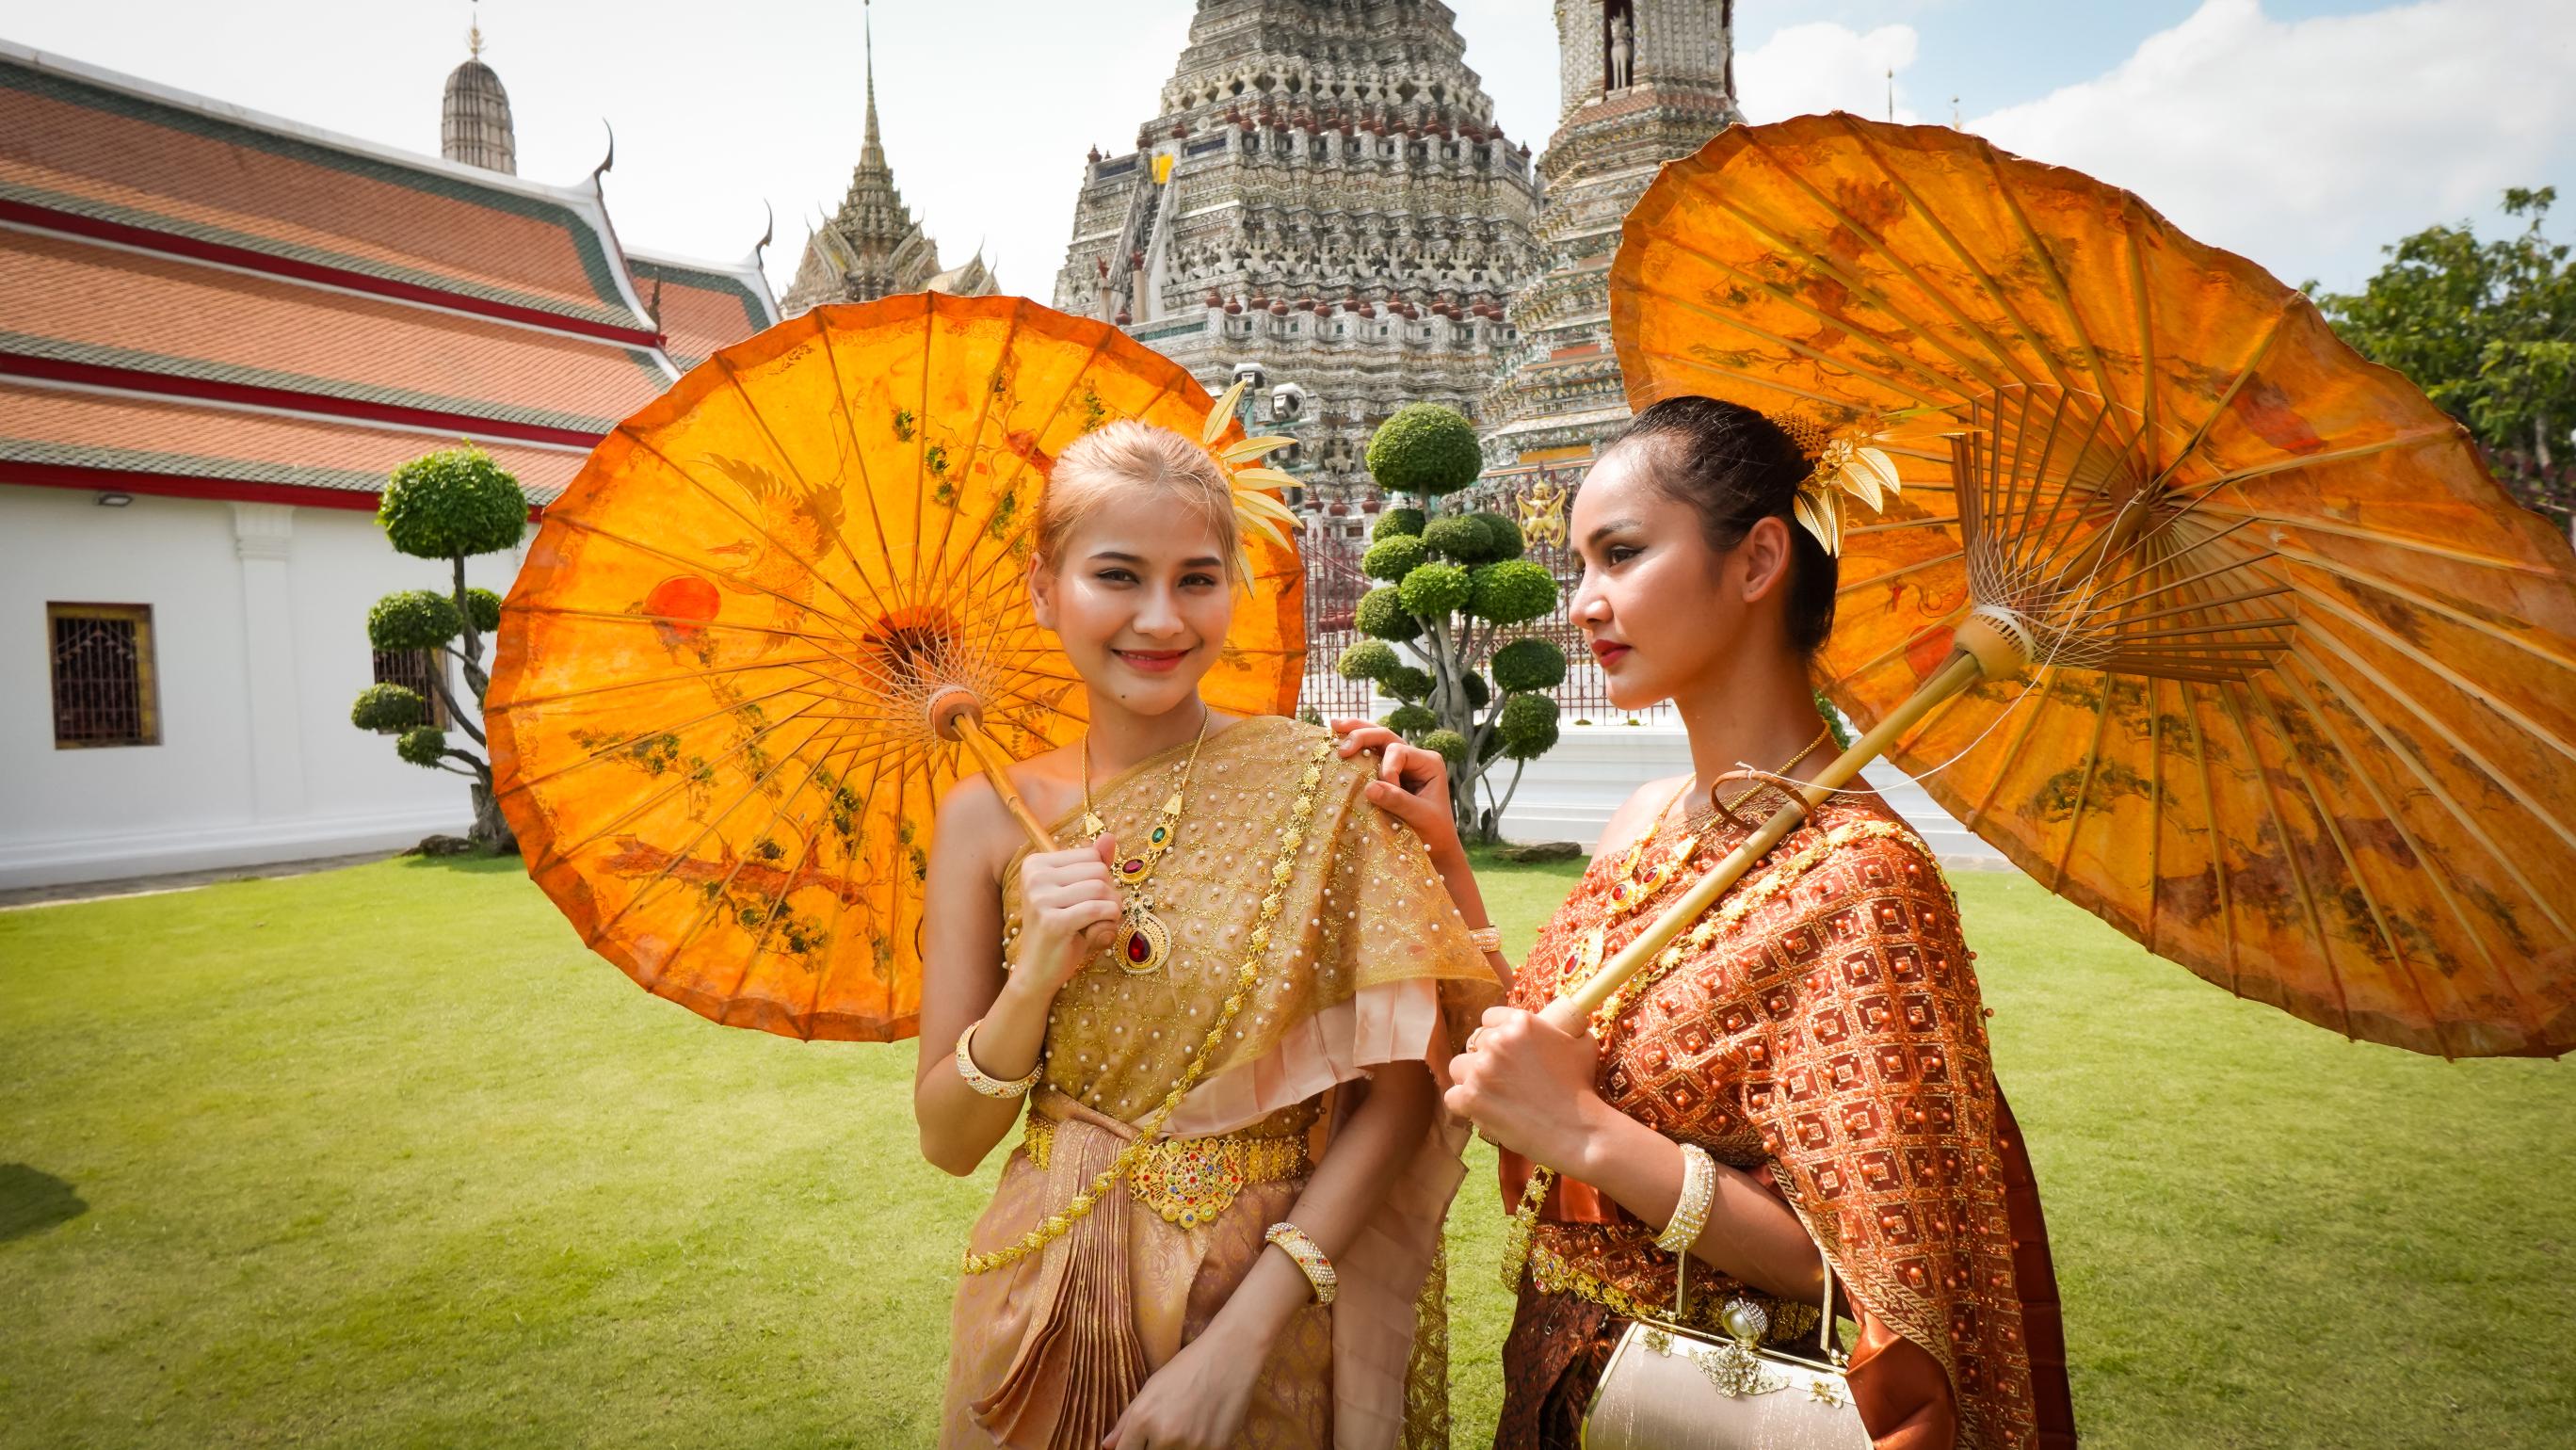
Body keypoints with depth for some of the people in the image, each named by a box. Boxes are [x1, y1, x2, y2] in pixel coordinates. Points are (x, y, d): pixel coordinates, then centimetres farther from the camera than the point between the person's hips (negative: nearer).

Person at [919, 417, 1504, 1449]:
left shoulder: (1323, 787, -12)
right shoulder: (990, 816, -6)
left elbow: (1398, 1088, -13)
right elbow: (948, 1141, -3)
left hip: (1272, 1298, -2)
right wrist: (1035, 978, -20)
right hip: (1050, 1317, 2)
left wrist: (1243, 1332, -19)